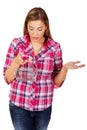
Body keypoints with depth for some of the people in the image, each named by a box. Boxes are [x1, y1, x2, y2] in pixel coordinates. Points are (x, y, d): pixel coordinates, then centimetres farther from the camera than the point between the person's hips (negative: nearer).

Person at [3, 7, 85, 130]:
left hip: (44, 107, 1)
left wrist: (65, 68, -18)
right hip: (19, 106, -1)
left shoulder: (55, 47, -5)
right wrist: (16, 63, -22)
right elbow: (8, 79, -4)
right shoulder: (16, 44, -7)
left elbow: (56, 82, 1)